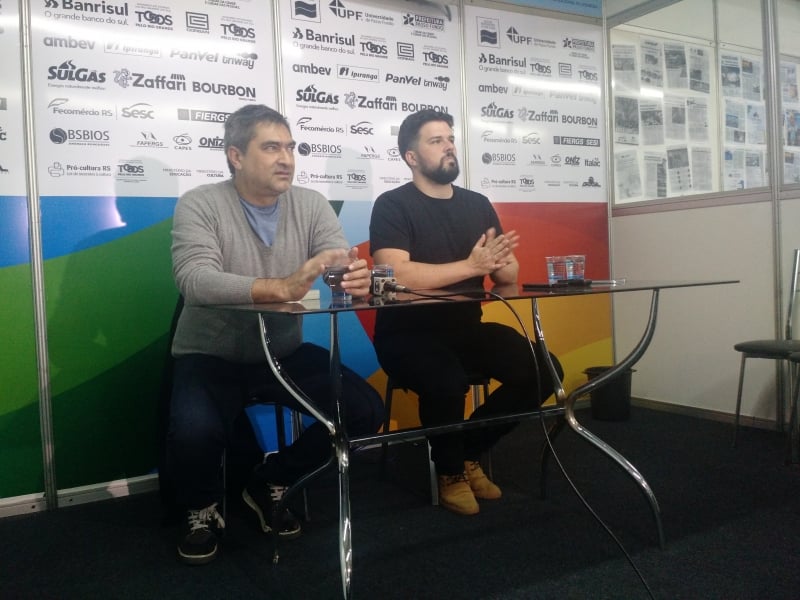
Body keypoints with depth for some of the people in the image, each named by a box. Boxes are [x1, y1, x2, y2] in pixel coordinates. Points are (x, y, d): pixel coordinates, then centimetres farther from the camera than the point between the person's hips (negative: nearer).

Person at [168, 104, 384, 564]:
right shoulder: (200, 205, -12)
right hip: (211, 355, -4)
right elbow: (194, 279, -29)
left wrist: (358, 279, -38)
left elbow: (343, 268, -11)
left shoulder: (311, 204, 0)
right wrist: (282, 288, -44)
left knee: (367, 410, -11)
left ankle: (270, 484, 13)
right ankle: (202, 509, 6)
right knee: (194, 429, -32)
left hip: (285, 352, 4)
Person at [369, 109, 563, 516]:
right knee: (447, 381, -35)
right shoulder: (392, 205, -7)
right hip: (407, 334, -6)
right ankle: (450, 470, -2)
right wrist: (472, 265, -23)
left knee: (543, 371, -11)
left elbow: (509, 275, 8)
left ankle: (469, 451, 10)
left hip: (467, 328, 6)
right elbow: (397, 274, -24)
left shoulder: (478, 204, 11)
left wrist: (500, 263, -17)